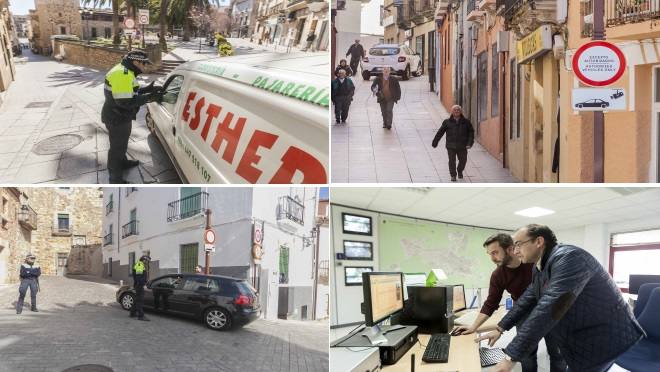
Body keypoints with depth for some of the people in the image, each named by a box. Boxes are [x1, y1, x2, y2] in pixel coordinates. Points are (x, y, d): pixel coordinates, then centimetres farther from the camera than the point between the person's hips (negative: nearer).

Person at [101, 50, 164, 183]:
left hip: (120, 116, 11)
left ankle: (122, 162, 51)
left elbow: (130, 93, 15)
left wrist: (147, 89, 3)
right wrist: (149, 97, -26)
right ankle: (116, 179, 11)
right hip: (117, 118, -11)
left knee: (121, 142, 30)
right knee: (117, 147, 1)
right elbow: (126, 102, -32)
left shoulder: (125, 72, 7)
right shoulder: (123, 75, -29)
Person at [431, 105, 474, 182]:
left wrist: (470, 143, -5)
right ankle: (453, 175, 10)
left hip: (462, 146, 1)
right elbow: (440, 132, 4)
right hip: (451, 146, -1)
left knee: (463, 160, 9)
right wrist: (435, 142, 3)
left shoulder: (466, 122, 2)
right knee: (452, 161, -5)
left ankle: (460, 171, 39)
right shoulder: (447, 122, 0)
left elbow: (471, 132, 6)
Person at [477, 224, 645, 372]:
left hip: (604, 336, -9)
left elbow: (548, 310, -34)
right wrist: (500, 329, 12)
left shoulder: (568, 258, -27)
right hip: (581, 337, 9)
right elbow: (528, 299, 17)